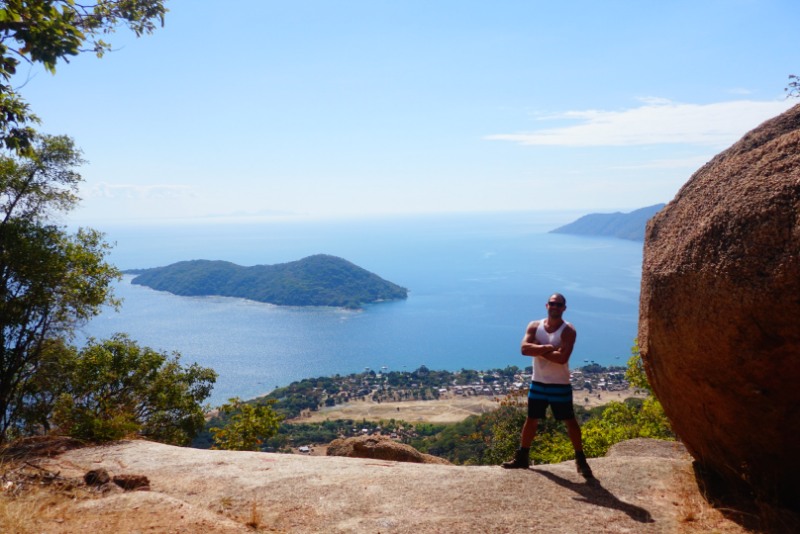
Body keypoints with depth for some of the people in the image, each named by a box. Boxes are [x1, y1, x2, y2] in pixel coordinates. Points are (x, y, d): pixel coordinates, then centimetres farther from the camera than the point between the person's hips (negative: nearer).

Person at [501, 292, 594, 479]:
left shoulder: (568, 331, -12)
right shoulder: (534, 326, -1)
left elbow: (562, 358, -25)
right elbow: (524, 349, -15)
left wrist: (538, 350, -17)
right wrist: (547, 347, -24)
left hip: (560, 385, -3)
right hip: (538, 383, 4)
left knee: (570, 421, 4)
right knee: (531, 419, 12)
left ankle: (580, 459, 19)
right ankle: (522, 457, 24)